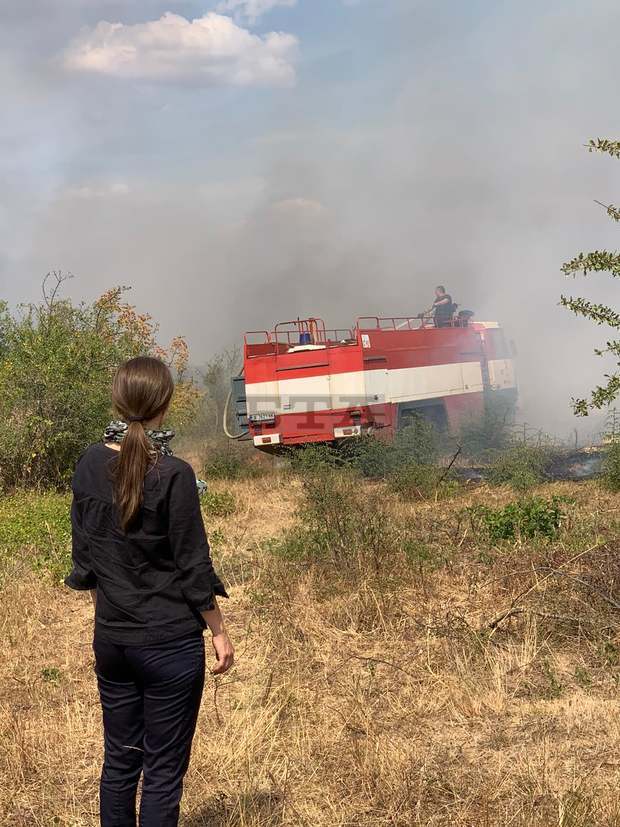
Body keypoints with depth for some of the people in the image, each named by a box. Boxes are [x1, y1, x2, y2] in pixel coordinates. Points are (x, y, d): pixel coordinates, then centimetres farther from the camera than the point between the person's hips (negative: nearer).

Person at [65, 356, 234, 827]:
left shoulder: (90, 466, -1)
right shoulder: (172, 475, -18)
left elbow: (84, 555, 8)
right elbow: (193, 565, -13)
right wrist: (219, 630, -1)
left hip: (110, 639, 5)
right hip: (170, 642, -5)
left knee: (119, 761, 18)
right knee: (164, 771, 6)